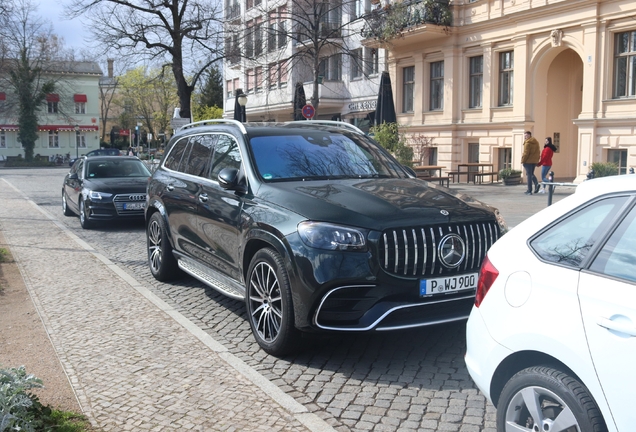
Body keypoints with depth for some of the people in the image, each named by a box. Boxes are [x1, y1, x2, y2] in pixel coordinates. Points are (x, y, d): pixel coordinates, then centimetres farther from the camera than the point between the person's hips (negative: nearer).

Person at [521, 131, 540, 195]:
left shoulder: (527, 143, -14)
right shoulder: (536, 142, 12)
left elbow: (526, 153, -18)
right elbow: (538, 152, 15)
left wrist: (523, 161, -11)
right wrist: (537, 160, 17)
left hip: (528, 161, -8)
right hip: (534, 161, 8)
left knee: (529, 175, -3)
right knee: (531, 174, 22)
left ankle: (529, 191, -2)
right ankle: (536, 183, -2)